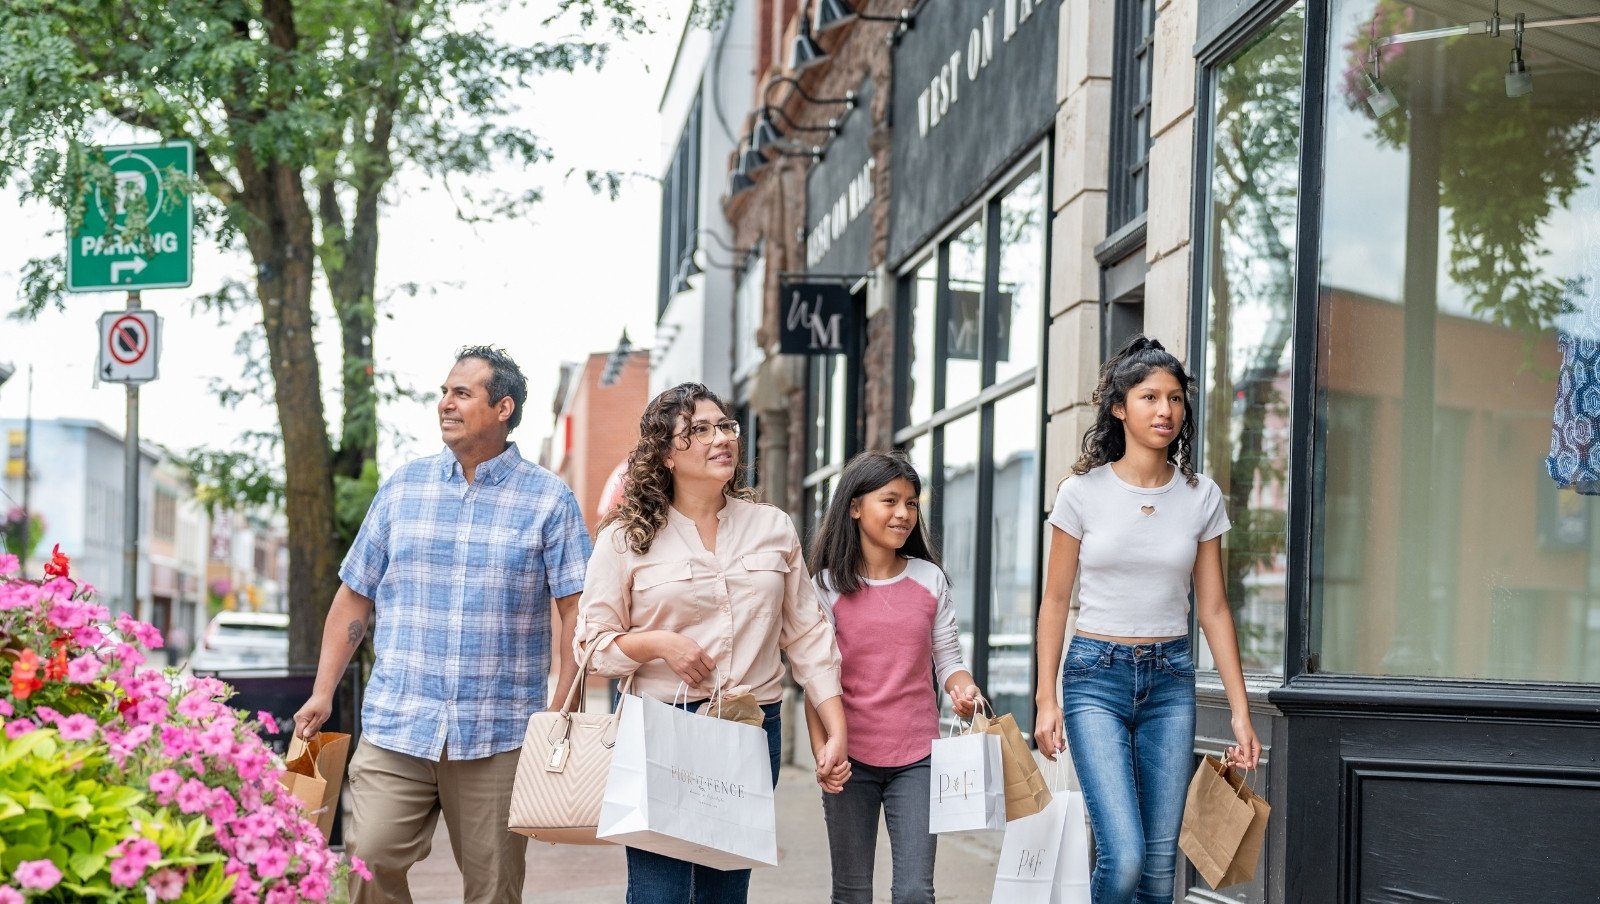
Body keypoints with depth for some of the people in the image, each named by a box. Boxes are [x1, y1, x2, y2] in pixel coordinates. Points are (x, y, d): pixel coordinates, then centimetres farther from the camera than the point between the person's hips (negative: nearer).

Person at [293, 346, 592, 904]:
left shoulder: (549, 501, 2)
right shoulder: (402, 489, 10)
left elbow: (576, 610, -3)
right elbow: (355, 597, 14)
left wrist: (564, 711, -13)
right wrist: (322, 693, 6)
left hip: (498, 736, -2)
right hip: (396, 727, 2)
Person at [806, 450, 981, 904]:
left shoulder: (930, 580, 5)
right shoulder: (828, 586, -2)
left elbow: (947, 658, 8)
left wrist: (962, 687, -15)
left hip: (917, 758, 1)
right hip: (851, 759, -1)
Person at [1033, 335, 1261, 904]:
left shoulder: (1202, 497, 3)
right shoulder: (1082, 493, -3)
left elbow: (1213, 609, 6)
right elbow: (1055, 602, 2)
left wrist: (1240, 711, 3)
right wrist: (1046, 699, -4)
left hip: (1170, 679, 3)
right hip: (1096, 675, -3)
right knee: (1124, 857, -16)